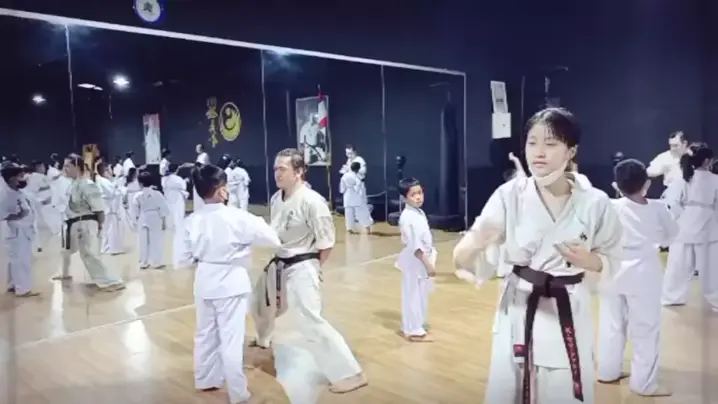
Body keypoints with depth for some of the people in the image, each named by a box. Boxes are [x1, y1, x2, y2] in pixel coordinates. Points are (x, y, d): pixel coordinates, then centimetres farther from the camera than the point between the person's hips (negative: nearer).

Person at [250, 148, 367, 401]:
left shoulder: (312, 201, -23)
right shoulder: (276, 198, 3)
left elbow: (327, 242, -17)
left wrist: (313, 266, -5)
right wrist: (279, 259, 9)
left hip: (300, 269, -9)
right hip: (278, 265, 9)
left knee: (310, 321, -14)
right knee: (260, 300, 28)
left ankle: (350, 373, -6)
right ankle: (265, 339, 61)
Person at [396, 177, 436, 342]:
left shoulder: (420, 213, 9)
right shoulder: (408, 217, -22)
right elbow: (415, 245, -25)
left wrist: (430, 260, 15)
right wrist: (427, 263, -23)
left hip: (423, 259, 10)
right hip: (415, 260, -10)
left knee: (421, 294, 19)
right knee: (413, 294, 0)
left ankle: (412, 326, 33)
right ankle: (414, 330, 11)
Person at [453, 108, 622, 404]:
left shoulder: (595, 203, -10)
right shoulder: (510, 194, -12)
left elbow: (611, 259, 3)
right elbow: (462, 259, -17)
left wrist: (586, 260, -19)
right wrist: (474, 245, -41)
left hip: (569, 311, 1)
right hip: (520, 308, 0)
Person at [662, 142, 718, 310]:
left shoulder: (682, 179, -7)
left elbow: (673, 202, -10)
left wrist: (682, 217, 1)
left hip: (686, 227, 1)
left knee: (679, 263, 10)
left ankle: (672, 296, 20)